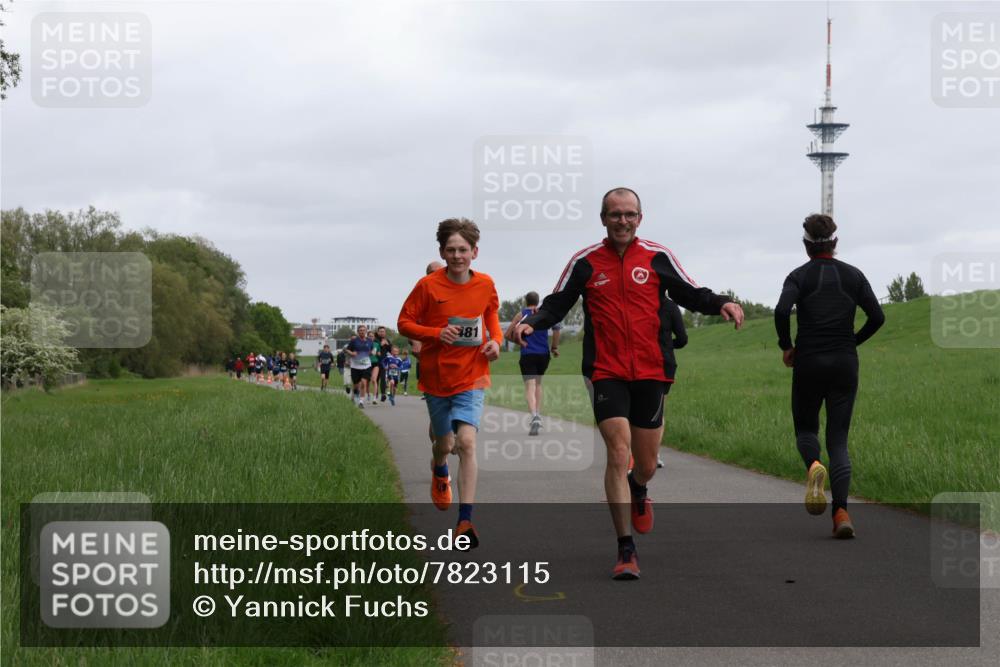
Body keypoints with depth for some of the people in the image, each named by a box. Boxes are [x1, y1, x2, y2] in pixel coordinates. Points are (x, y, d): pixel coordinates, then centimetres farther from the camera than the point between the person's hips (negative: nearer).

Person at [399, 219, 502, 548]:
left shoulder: (486, 285, -3)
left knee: (467, 441, -18)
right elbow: (405, 322, -4)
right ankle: (439, 471, 55)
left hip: (472, 377, 0)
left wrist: (495, 339, -1)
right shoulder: (428, 285, -10)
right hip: (436, 376, 0)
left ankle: (465, 521, -18)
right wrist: (436, 333, -20)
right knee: (444, 443, 15)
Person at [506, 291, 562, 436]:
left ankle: (534, 415, -32)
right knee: (538, 383, 23)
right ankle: (538, 415, 19)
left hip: (527, 355, -3)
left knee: (530, 386, -10)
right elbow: (556, 328, -8)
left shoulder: (521, 315, 4)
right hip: (543, 355, 3)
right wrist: (554, 347, 2)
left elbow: (508, 334, -1)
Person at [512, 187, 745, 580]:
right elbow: (556, 304, 8)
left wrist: (721, 304, -10)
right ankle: (626, 551, -9)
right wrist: (531, 323, -11)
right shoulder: (585, 262, 4)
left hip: (651, 373, 2)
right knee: (618, 452, -14)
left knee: (646, 465, 7)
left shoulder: (657, 257, 5)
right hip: (605, 373, -1)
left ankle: (637, 492, 47)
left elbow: (691, 294, 10)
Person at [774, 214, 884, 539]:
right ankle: (841, 512, -12)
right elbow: (877, 317, 0)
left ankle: (813, 466, -18)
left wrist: (786, 346, -4)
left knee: (805, 428, 18)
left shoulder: (799, 276, -2)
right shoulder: (853, 275, 5)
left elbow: (781, 311, -19)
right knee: (838, 439, 5)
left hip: (808, 363, -2)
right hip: (845, 364, 2)